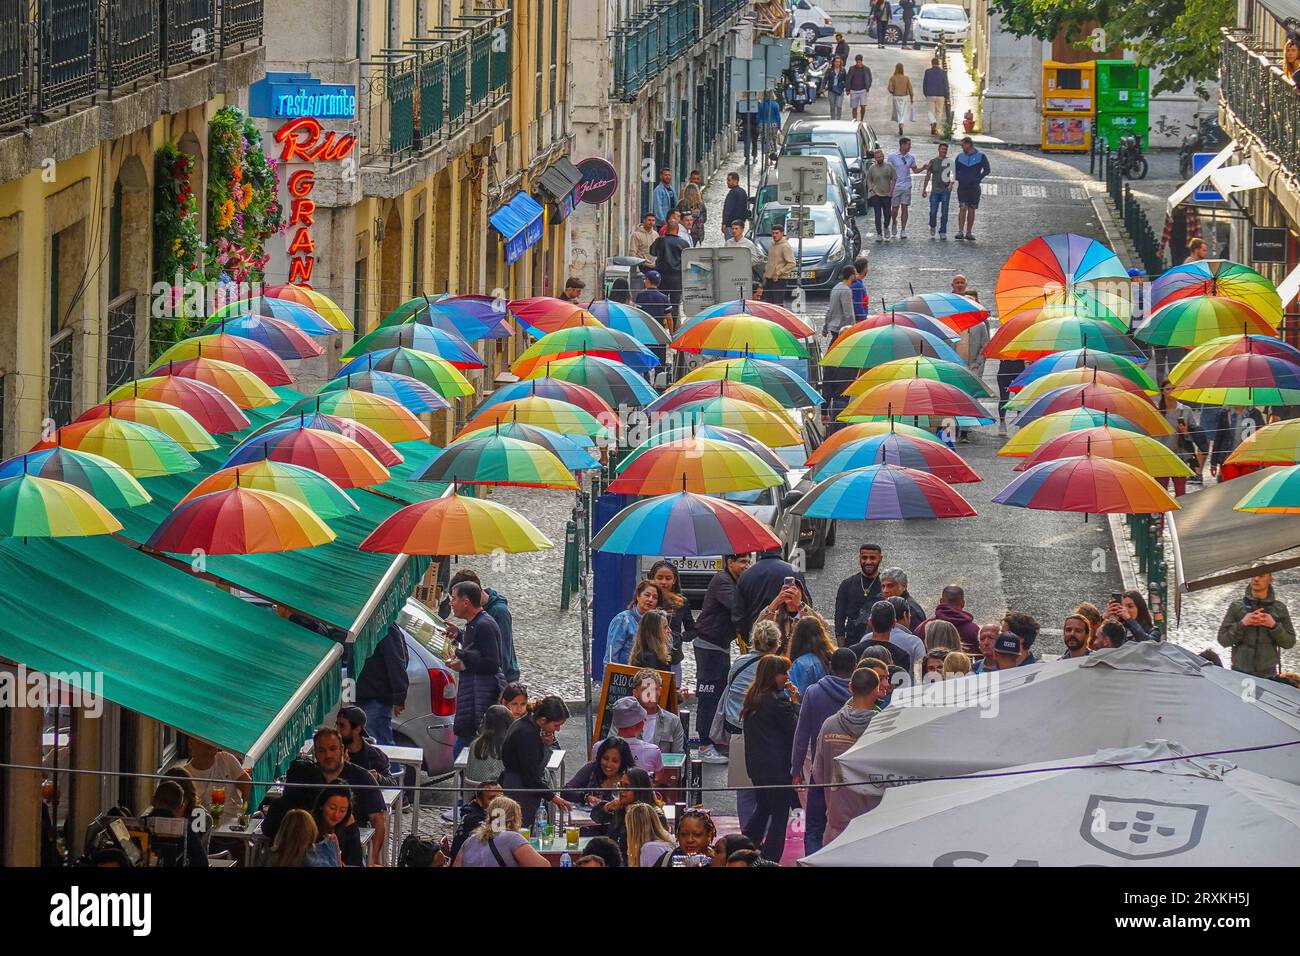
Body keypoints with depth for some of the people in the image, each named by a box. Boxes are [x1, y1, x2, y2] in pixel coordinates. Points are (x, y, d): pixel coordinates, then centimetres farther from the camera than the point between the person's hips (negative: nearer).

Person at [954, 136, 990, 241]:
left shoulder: (980, 156, 1)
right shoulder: (960, 156, 9)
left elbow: (986, 170, 3)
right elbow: (955, 170, 17)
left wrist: (978, 179, -3)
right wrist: (958, 178, 3)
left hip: (974, 187, -1)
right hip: (962, 187, 1)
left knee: (971, 210, 3)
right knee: (962, 208, -11)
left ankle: (969, 233, 8)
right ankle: (960, 232, -14)